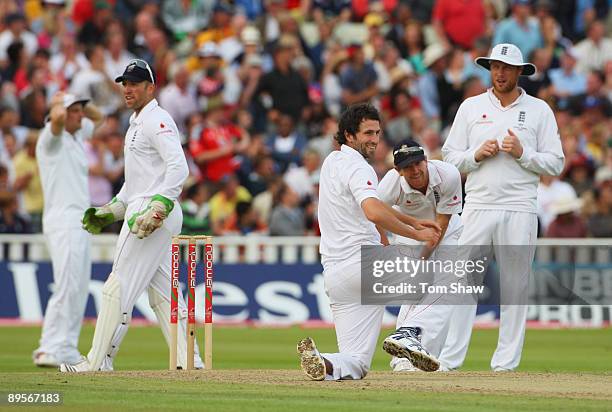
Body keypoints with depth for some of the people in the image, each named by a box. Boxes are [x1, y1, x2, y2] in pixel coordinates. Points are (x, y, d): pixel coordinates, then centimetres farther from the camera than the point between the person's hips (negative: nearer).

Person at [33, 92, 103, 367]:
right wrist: (59, 101, -8)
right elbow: (57, 117, -30)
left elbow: (97, 117, 36)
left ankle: (66, 350, 11)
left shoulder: (78, 135, 19)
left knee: (79, 289, 9)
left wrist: (80, 102, 17)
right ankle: (50, 350, -16)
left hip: (80, 222, 10)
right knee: (67, 287, -15)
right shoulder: (51, 136, -7)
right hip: (62, 220, -10)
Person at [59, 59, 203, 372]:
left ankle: (97, 363, -5)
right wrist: (111, 211, 21)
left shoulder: (157, 121, -11)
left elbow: (178, 168, -23)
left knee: (119, 288, -8)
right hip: (141, 213, 11)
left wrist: (157, 209, -30)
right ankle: (188, 361, 8)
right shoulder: (136, 125, 22)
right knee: (163, 291, 9)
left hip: (155, 214, -11)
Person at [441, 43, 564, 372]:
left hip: (519, 211, -1)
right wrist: (477, 154, -7)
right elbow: (450, 156, 11)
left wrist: (523, 153, -10)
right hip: (477, 206, 1)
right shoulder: (471, 107, 11)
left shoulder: (539, 110, 7)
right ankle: (449, 359, -5)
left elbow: (555, 163, 4)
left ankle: (506, 362, 4)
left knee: (515, 286, 0)